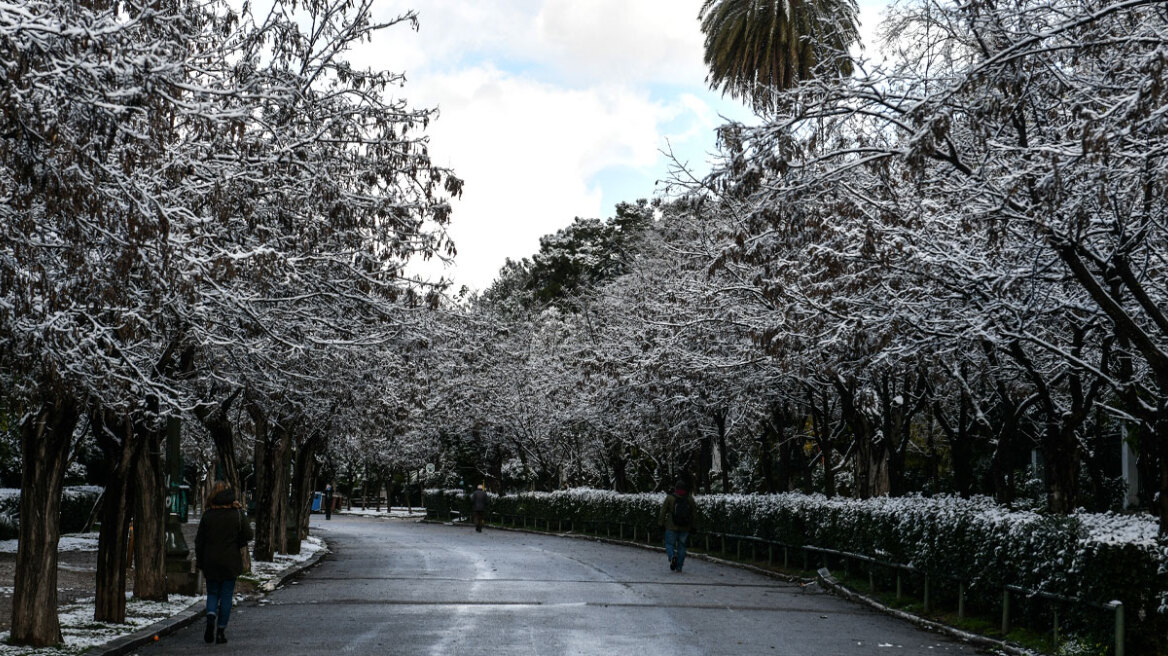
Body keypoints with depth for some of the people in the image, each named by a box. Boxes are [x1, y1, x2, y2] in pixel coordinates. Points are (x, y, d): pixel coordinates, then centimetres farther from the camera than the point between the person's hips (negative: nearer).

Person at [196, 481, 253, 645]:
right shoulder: (237, 513, -6)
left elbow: (199, 540, -1)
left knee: (212, 593, 15)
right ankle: (220, 631, 6)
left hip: (210, 563, 0)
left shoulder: (207, 515, -5)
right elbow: (248, 534, -5)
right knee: (226, 596, 7)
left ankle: (211, 617, -12)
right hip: (230, 562, 0)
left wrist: (199, 562, 8)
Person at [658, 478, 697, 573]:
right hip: (685, 528, 3)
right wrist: (692, 525, 15)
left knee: (669, 544, 8)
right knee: (682, 546, 11)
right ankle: (679, 567, 10)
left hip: (672, 527, -3)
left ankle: (672, 557, -22)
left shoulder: (669, 498, -7)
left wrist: (661, 523, 6)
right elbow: (694, 513, 7)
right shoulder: (690, 499, 2)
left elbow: (663, 512, -3)